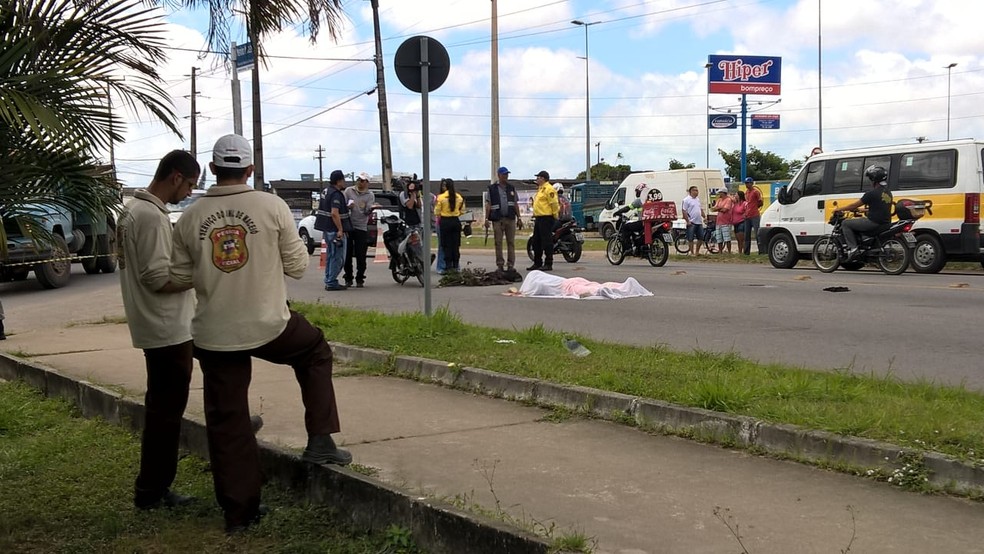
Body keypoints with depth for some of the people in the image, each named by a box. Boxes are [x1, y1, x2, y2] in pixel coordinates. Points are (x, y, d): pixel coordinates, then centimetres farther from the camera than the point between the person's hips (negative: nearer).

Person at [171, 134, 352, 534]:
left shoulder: (190, 218, -2)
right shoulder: (272, 206, -8)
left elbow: (179, 279, 5)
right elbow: (297, 266, -3)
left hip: (214, 335, 2)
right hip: (269, 324, -1)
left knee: (226, 423, 11)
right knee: (315, 352, 28)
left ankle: (239, 511, 17)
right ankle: (320, 440, 22)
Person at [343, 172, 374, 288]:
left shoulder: (370, 195, 5)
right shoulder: (349, 191, 8)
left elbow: (367, 212, -5)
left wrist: (370, 209, -27)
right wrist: (348, 206, -17)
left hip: (361, 228, -1)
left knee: (361, 256, -1)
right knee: (347, 255, 4)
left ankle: (360, 279, 8)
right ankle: (348, 279, 14)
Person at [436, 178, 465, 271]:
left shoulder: (441, 197, -9)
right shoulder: (459, 197, 1)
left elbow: (438, 212, -6)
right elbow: (462, 211, 6)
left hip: (445, 221, -3)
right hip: (456, 221, 3)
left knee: (447, 244, 4)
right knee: (456, 244, 9)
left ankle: (449, 265, 3)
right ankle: (456, 265, 11)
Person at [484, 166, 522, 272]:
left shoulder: (511, 188, 13)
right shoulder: (492, 188, 4)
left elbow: (516, 204, 14)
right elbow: (489, 204, 3)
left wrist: (519, 218, 9)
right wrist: (487, 219, -5)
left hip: (510, 219, 2)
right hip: (497, 219, -2)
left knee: (511, 242, 1)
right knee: (498, 243, 0)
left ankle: (510, 265, 5)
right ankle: (500, 265, 6)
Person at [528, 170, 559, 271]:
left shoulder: (548, 189, -12)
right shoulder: (540, 189, 21)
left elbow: (554, 204, -17)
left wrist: (555, 215, -15)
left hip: (546, 218, -11)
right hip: (538, 218, 11)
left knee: (547, 241, -8)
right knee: (536, 241, 13)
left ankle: (548, 264, -6)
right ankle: (537, 263, 20)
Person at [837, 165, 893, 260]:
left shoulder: (872, 193, -14)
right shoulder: (888, 192, 12)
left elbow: (855, 205, -8)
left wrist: (839, 209, 4)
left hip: (874, 222, -9)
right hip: (885, 223, 9)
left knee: (846, 223, 1)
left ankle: (852, 249, -9)